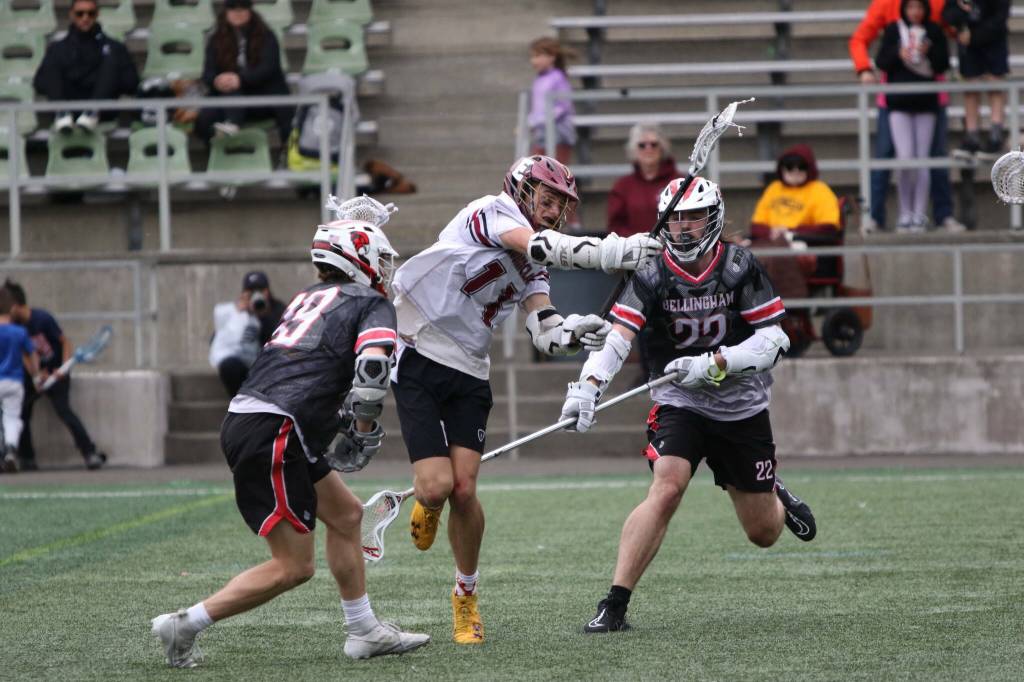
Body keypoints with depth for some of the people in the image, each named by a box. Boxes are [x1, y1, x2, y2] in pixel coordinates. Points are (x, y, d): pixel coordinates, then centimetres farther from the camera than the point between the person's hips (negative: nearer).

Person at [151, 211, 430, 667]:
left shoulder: (309, 299, 26)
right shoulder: (373, 306, 2)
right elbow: (372, 367, -16)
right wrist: (365, 437, -3)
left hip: (243, 420, 9)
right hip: (272, 436, -9)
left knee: (345, 514, 20)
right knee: (293, 567, -3)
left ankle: (363, 631, 24)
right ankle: (186, 624, -3)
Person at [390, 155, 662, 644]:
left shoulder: (531, 270, 13)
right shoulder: (490, 213, -8)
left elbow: (545, 337, 1)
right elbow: (538, 246, -28)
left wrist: (570, 331, -22)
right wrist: (607, 252, -39)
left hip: (469, 374, 6)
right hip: (418, 361, -6)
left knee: (464, 490, -8)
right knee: (437, 486, -15)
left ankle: (467, 595, 12)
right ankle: (427, 505, 23)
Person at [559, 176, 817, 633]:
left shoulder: (740, 268, -9)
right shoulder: (651, 276, -9)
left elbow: (773, 342, -11)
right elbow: (616, 338, -19)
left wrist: (712, 364, -24)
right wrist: (589, 385, -37)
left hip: (742, 408, 1)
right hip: (680, 406, -1)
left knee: (764, 534, 9)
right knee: (666, 488, -28)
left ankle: (776, 498, 48)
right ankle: (614, 606, -27)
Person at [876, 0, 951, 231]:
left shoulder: (934, 31, 5)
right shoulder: (894, 30, 4)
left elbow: (943, 64, 3)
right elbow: (881, 61, 2)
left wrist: (929, 52, -15)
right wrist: (898, 54, -16)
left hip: (926, 102, 1)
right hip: (899, 102, -1)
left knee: (922, 160, -1)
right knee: (905, 158, -9)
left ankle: (919, 216, 4)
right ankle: (905, 214, 3)